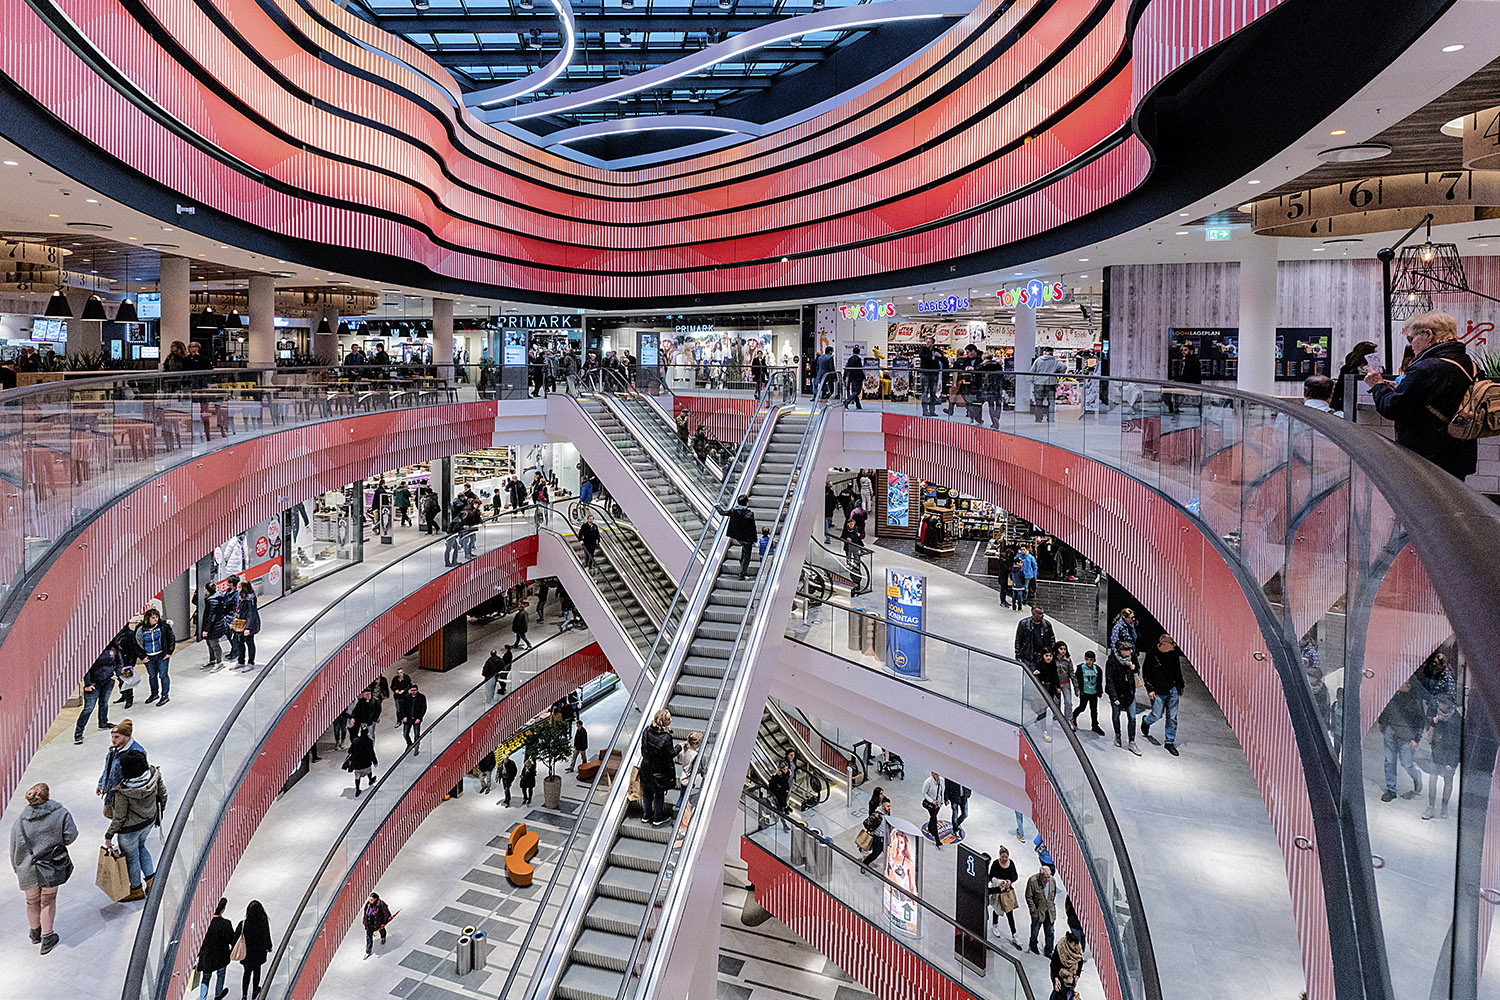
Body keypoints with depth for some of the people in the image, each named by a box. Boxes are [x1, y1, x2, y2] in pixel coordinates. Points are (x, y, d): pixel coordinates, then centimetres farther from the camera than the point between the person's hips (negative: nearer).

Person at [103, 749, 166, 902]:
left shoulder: (123, 790, -34)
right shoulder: (153, 773, -21)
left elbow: (119, 817, -21)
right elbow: (163, 794, -3)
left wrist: (109, 835, -5)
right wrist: (160, 810, 16)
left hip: (130, 829, -5)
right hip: (150, 820, 6)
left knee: (131, 857, 19)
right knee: (140, 847, 32)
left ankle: (136, 890, 40)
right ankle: (151, 880, 38)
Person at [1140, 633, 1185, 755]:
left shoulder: (1174, 653, -1)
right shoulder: (1151, 654, -14)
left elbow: (1178, 671, 14)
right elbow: (1145, 673, -6)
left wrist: (1180, 686, 17)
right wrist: (1150, 689, -10)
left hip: (1172, 690, 4)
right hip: (1158, 691, -4)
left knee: (1172, 717, 6)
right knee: (1157, 715, 2)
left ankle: (1170, 742, 17)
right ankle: (1146, 722, 37)